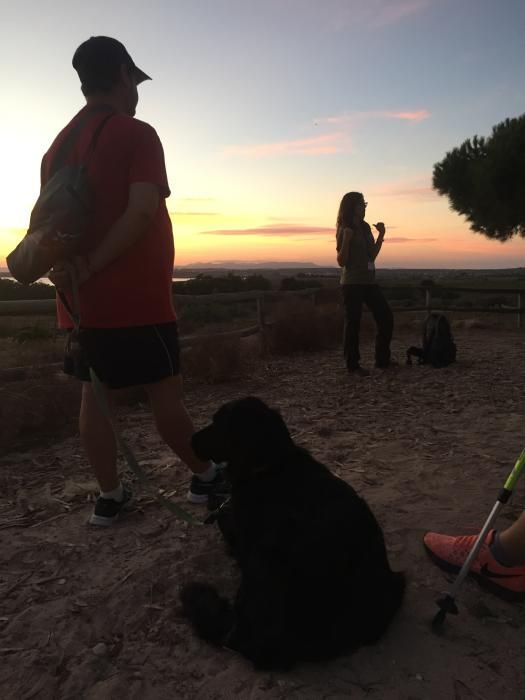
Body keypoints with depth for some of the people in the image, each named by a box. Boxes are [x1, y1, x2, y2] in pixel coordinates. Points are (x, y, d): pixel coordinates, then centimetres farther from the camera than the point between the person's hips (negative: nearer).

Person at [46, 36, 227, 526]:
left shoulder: (58, 146, 15)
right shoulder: (137, 134, -7)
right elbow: (142, 213, -21)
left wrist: (70, 269, 4)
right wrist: (90, 266, -16)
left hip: (83, 299, 7)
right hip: (135, 298, -7)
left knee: (95, 396, 10)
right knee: (165, 394, 3)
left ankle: (110, 496, 18)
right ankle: (205, 477, 20)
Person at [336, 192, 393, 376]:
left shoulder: (365, 228, 13)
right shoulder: (345, 230, -6)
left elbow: (372, 256, 15)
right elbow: (341, 261, -10)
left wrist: (381, 234, 9)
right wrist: (346, 240, -22)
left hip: (369, 281, 7)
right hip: (352, 283, -7)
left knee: (386, 318, 7)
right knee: (353, 323, -3)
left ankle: (382, 360, 18)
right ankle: (353, 365, 7)